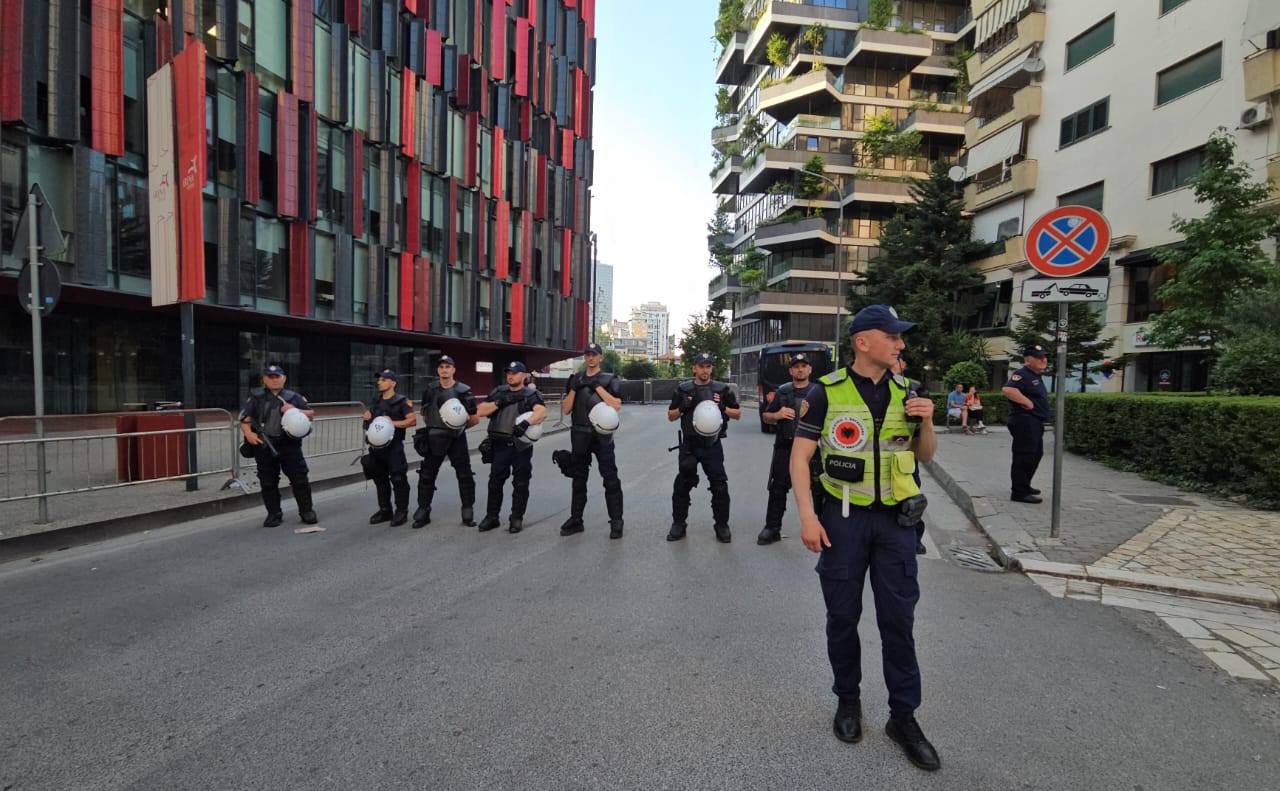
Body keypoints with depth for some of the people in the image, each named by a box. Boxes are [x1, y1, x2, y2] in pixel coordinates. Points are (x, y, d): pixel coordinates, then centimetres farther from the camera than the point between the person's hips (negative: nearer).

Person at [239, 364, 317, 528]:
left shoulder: (293, 397, 10)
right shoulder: (256, 397, 9)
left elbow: (311, 413, 10)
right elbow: (244, 419, 4)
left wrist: (295, 411, -8)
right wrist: (248, 433, -13)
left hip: (290, 445, 0)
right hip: (264, 447, 1)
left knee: (299, 478, 0)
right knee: (268, 482, 6)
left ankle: (306, 511, 11)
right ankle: (274, 514, 18)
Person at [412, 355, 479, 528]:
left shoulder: (464, 391, -5)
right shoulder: (430, 390, 5)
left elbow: (475, 418, -2)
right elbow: (425, 415, 15)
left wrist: (460, 426, -9)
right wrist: (432, 426, 2)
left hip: (456, 438, -2)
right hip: (434, 438, 3)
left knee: (465, 475, 2)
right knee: (426, 475, 7)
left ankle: (468, 512, 13)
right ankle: (423, 511, 20)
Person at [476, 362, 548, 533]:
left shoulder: (531, 395, -1)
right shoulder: (498, 392, 11)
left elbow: (542, 412, -20)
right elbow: (480, 411, 4)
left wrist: (526, 423, -36)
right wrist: (499, 403, -10)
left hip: (521, 446, -3)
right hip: (500, 445, 3)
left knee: (521, 483, 4)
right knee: (495, 482, 9)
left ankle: (517, 518, 16)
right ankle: (491, 517, 21)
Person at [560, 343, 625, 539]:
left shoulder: (610, 380, 1)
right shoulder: (575, 379, 11)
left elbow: (616, 406, -14)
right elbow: (565, 409, 5)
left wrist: (597, 386, -16)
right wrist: (574, 388, -8)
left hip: (602, 435, -4)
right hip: (579, 436, 4)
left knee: (610, 479, -4)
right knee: (578, 479, 12)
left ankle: (616, 521, 3)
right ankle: (576, 520, 21)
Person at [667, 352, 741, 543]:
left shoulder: (723, 389, 3)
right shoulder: (683, 389, 4)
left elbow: (738, 414, 8)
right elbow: (671, 416, 9)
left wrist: (722, 408, -11)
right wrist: (683, 407, -11)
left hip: (712, 445, -1)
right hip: (689, 444, 1)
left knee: (719, 486, -1)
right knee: (682, 485, 4)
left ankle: (722, 525, 13)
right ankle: (678, 524, 17)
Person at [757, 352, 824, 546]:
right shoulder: (782, 392, 10)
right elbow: (765, 417, 14)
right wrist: (777, 415, -6)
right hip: (785, 447, 2)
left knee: (819, 490, 3)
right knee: (778, 489, 5)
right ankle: (772, 528, 14)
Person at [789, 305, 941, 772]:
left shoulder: (903, 392, 5)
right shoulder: (827, 392, -7)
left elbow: (925, 456, 14)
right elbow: (799, 456, -7)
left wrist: (927, 421, -7)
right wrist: (807, 515, -16)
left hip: (895, 519, 3)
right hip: (843, 517, -3)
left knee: (898, 619, 6)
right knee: (843, 616, 10)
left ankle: (903, 716, 21)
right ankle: (848, 700, 30)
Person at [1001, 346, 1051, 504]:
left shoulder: (1037, 376, 18)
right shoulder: (1022, 374, -14)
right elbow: (1008, 389, -33)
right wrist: (1027, 403, -25)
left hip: (1035, 423, 11)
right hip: (1025, 422, -11)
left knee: (1035, 455, 19)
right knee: (1024, 457, -10)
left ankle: (1024, 485, 31)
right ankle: (1019, 492, -7)